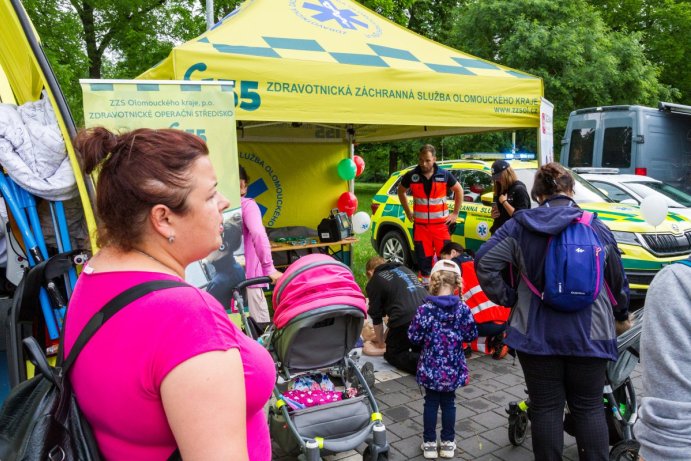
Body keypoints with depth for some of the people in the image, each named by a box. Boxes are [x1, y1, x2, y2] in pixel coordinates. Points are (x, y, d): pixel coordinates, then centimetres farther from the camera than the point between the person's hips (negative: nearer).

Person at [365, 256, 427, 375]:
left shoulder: (374, 282, 13)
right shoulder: (405, 269, 29)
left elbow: (377, 318, 16)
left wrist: (381, 343, 33)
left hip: (406, 320, -6)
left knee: (393, 354, 16)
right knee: (419, 349, 28)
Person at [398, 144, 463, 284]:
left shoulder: (444, 175, -4)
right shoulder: (411, 176, -4)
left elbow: (459, 190, 11)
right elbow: (401, 191, 15)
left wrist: (455, 213, 7)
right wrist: (408, 212, 10)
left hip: (441, 224, 0)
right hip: (420, 225, 1)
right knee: (423, 258, 7)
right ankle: (425, 282, 19)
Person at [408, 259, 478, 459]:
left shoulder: (425, 309, -16)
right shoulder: (462, 308, -10)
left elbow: (414, 337, -11)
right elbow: (471, 335, -1)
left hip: (431, 367, -1)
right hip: (453, 368, 2)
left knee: (431, 402, 13)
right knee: (448, 402, 17)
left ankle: (429, 443, 22)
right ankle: (448, 442, 26)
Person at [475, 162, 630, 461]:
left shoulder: (520, 226, -4)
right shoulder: (598, 229, 0)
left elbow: (484, 262, -12)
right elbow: (618, 280, 9)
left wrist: (507, 298, -1)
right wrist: (621, 315, 26)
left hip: (536, 334, -1)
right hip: (590, 335, 1)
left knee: (545, 408, 10)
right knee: (589, 407, 14)